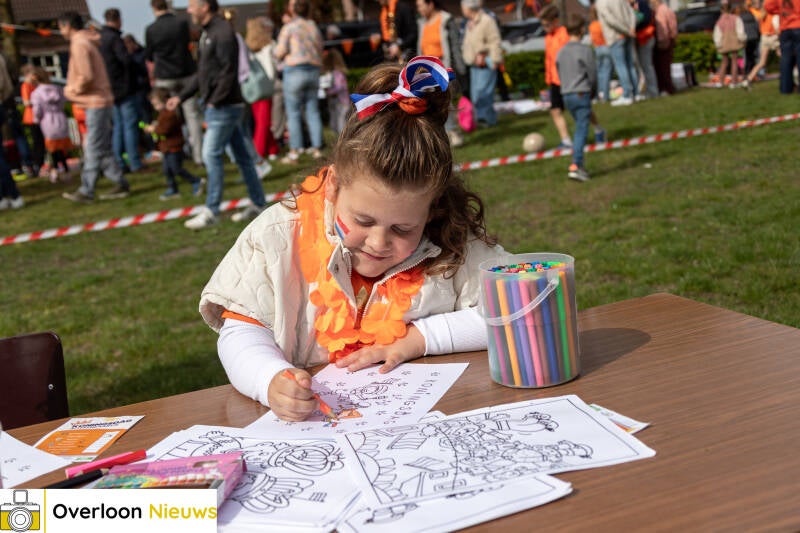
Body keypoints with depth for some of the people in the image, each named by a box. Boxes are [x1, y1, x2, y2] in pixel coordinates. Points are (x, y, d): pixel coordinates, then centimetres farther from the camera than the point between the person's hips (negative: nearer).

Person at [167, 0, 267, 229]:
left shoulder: (223, 32, -14)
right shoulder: (207, 33, 16)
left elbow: (229, 71, -20)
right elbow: (201, 73, 21)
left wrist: (215, 100, -19)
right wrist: (181, 96, 16)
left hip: (224, 106, -9)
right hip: (215, 106, 9)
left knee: (211, 154, -8)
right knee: (241, 155, 11)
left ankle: (211, 211, -2)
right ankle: (257, 204, 17)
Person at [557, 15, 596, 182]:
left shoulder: (560, 52, 7)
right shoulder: (585, 50, -9)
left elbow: (560, 76, 11)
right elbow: (593, 75, -5)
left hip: (566, 95, 6)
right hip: (582, 94, -6)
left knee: (580, 129, 16)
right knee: (582, 130, -5)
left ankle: (579, 164, 15)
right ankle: (575, 166, -13)